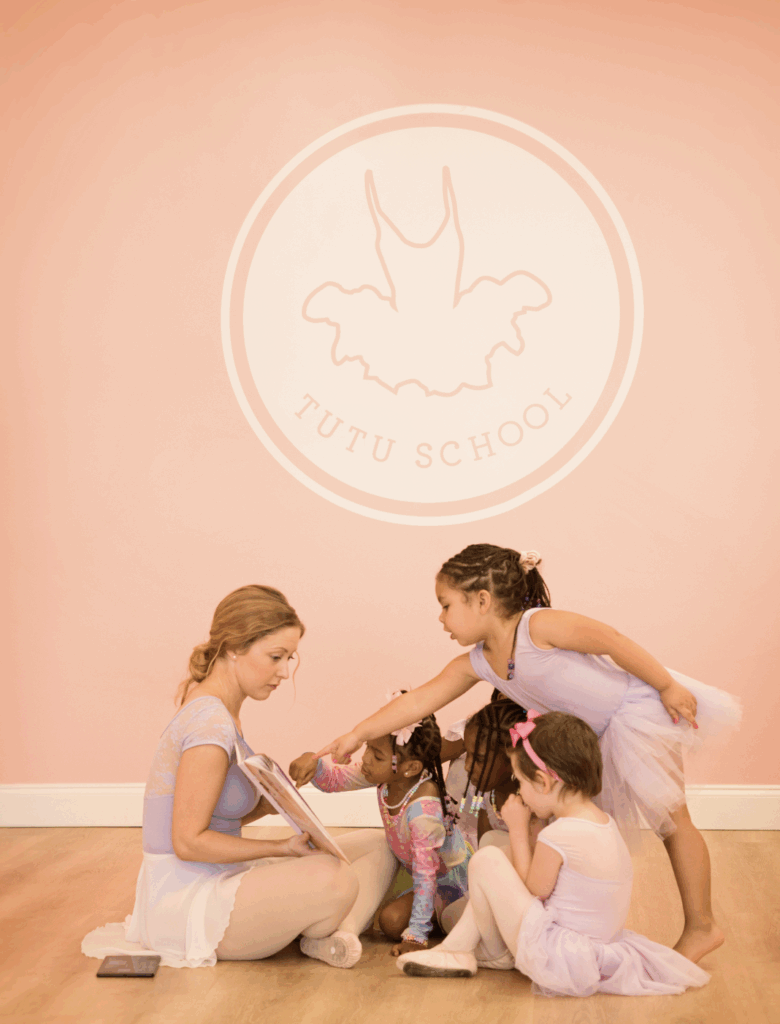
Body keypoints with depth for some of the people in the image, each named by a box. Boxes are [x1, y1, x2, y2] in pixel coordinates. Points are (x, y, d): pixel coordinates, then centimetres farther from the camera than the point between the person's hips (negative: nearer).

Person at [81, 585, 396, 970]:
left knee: (377, 848, 2)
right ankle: (315, 935, -2)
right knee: (333, 880, -33)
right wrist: (281, 848, -17)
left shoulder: (212, 710, 10)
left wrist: (271, 803, -2)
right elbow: (189, 841, -22)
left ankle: (339, 934, -22)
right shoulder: (211, 726, -21)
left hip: (218, 881, 10)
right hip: (185, 902, -10)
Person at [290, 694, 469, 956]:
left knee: (392, 920, -22)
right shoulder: (385, 775, -17)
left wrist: (416, 934, -33)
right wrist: (312, 762, -29)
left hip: (449, 878, -8)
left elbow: (425, 875, -35)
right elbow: (334, 779, -6)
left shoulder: (423, 807, -38)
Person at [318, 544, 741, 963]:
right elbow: (420, 700, 2)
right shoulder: (476, 664, 0)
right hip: (602, 736, 8)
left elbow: (612, 641, -21)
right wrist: (358, 735, 1)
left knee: (670, 818, -1)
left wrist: (669, 686, -18)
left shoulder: (538, 626, -23)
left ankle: (701, 926, 9)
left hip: (642, 710, -8)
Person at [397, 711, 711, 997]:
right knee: (499, 850, 16)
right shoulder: (603, 821, 4)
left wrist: (518, 828, -4)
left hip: (557, 957, -10)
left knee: (486, 859, -10)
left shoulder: (558, 836, -25)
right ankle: (455, 948, 23)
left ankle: (497, 953, 14)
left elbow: (530, 891, -9)